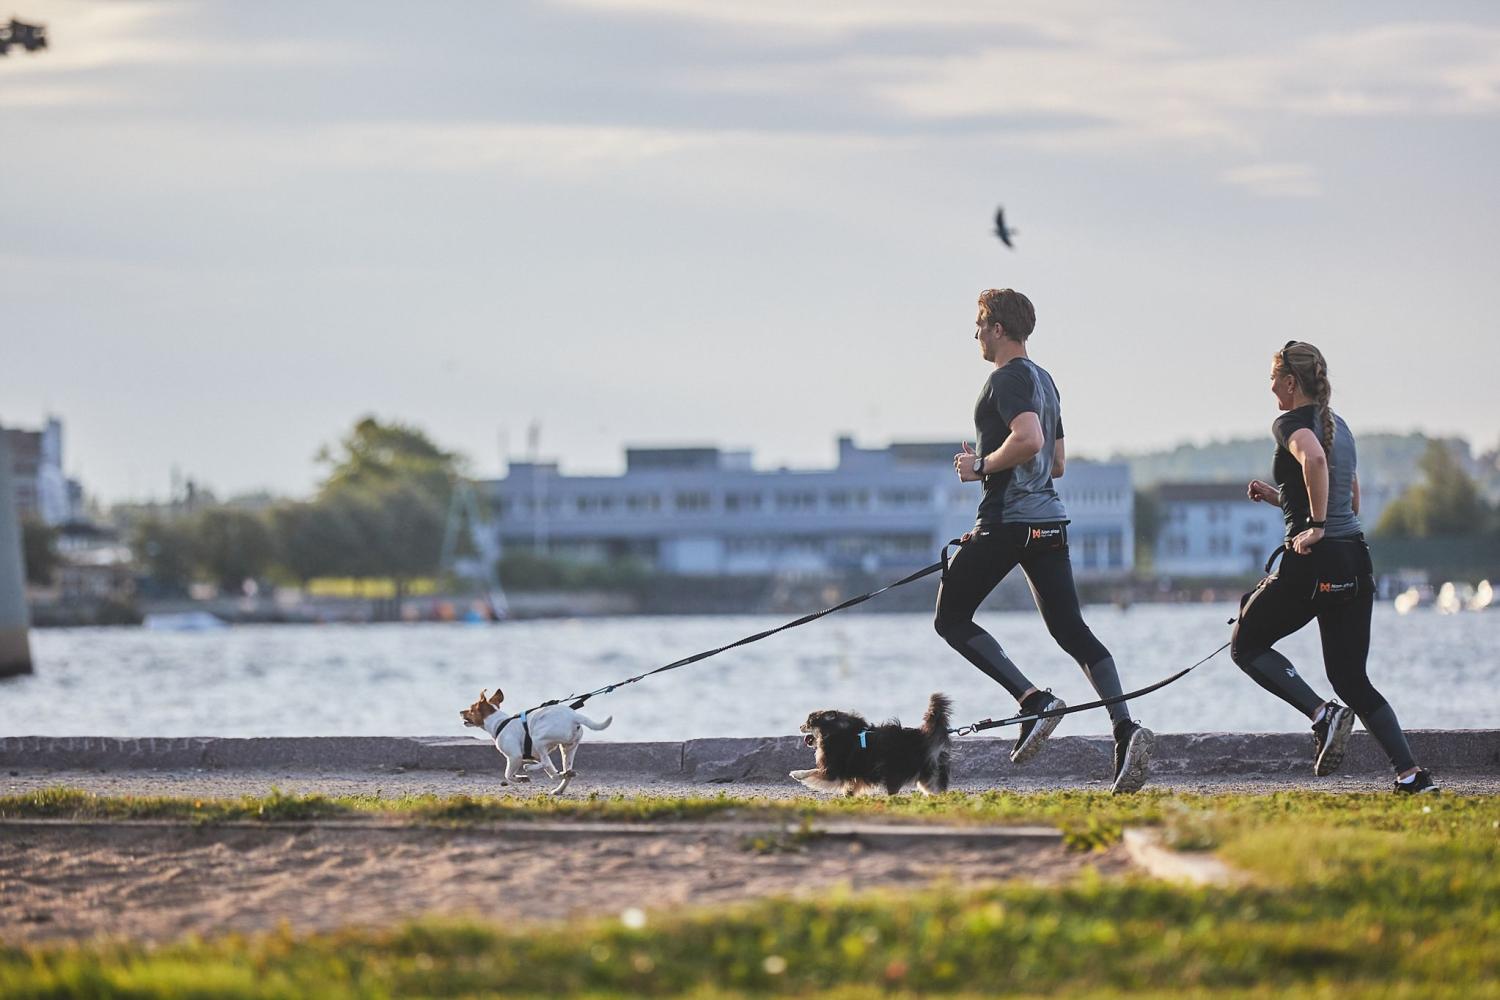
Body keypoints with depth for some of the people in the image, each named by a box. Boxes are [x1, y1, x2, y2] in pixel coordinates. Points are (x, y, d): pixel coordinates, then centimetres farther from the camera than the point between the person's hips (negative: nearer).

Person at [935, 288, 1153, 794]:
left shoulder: (1006, 379, -10)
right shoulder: (1044, 379, 19)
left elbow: (1027, 439, -27)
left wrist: (983, 465, -12)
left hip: (1009, 521, -9)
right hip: (1050, 520, 9)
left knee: (951, 619, 2)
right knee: (1072, 631, 4)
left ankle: (1033, 700, -13)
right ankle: (1126, 728, -13)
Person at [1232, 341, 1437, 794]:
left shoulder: (1291, 423, -6)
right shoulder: (1339, 426, 19)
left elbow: (1314, 458, -30)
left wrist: (1315, 526, -24)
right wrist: (1277, 497, 25)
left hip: (1314, 562, -8)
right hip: (1355, 560, 8)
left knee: (1246, 644, 11)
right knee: (1351, 678, 12)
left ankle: (1322, 714, -8)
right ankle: (1412, 774, 0)